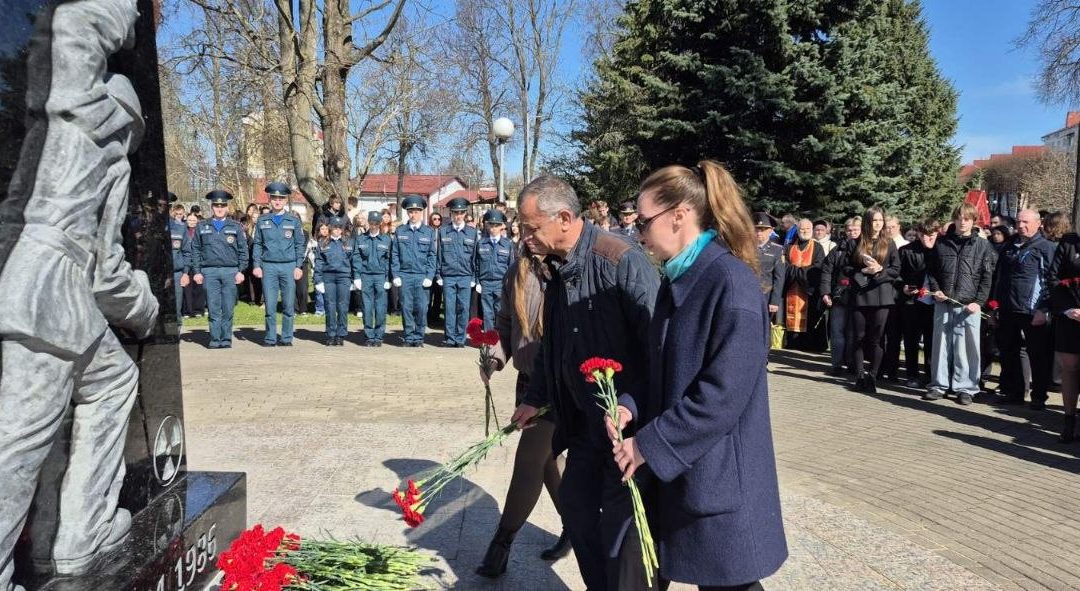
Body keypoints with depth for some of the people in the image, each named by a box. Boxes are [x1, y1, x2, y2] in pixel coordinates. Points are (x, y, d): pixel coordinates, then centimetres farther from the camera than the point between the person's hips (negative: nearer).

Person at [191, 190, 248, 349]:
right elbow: (195, 250, 11)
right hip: (209, 272, 0)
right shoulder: (202, 227, 12)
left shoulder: (236, 227, 11)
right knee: (213, 308, -1)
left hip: (230, 271, 0)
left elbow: (243, 250, 8)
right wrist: (197, 272, 3)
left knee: (228, 309, 1)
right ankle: (215, 339, 5)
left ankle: (226, 339, 8)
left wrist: (241, 271, 0)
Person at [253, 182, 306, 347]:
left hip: (289, 266, 0)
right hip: (268, 266, 1)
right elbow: (258, 244, 10)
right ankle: (270, 338, 8)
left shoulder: (294, 220, 6)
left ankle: (287, 338, 11)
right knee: (270, 305, 0)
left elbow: (300, 245, 6)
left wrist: (299, 266, -2)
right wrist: (257, 265, 0)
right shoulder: (262, 220, 9)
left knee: (288, 305, 2)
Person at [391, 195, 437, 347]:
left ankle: (419, 337, 8)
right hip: (404, 275, 1)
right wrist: (395, 275, -1)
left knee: (421, 308, -4)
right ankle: (409, 337, 11)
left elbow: (432, 256, 5)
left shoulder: (429, 232, 7)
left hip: (422, 276, -1)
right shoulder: (400, 231, 9)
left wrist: (429, 276, -4)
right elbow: (395, 255, 8)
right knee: (406, 308, 2)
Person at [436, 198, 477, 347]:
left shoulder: (472, 232, 8)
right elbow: (438, 255, 9)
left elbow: (475, 256, 8)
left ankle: (460, 339, 8)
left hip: (465, 277, 0)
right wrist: (438, 276, 4)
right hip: (448, 277, 0)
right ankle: (450, 338, 7)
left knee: (463, 308, 0)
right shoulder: (443, 232, 8)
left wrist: (474, 278, 4)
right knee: (450, 308, 0)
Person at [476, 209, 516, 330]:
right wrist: (477, 282, 4)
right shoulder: (481, 243, 7)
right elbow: (477, 264, 9)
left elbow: (511, 265, 5)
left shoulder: (508, 244, 4)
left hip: (501, 283, -1)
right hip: (485, 283, 1)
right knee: (487, 313, 4)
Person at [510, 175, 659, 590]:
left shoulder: (622, 261, -21)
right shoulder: (558, 269, 6)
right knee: (576, 506, 17)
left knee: (622, 522, 1)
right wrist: (534, 399, 19)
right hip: (585, 421, 9)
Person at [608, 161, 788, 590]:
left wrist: (648, 444, -17)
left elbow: (724, 391, -23)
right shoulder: (678, 279, 8)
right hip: (679, 470, 8)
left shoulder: (730, 280, -20)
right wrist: (631, 407, -3)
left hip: (719, 476, -8)